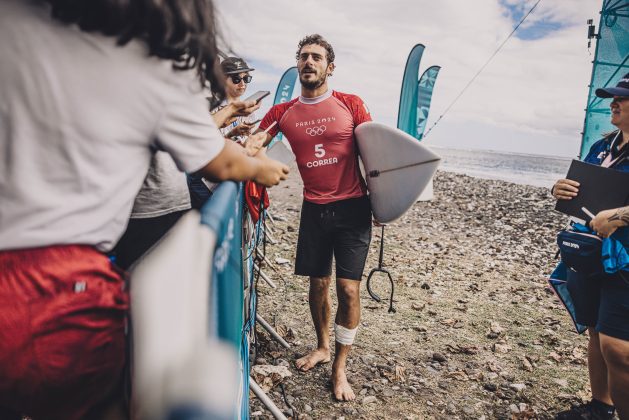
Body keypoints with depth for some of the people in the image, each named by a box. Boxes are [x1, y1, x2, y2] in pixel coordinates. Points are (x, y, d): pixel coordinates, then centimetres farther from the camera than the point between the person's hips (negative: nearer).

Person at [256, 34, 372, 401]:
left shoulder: (351, 105, -1)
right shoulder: (282, 113, 4)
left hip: (353, 209, -2)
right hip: (314, 210, 2)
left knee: (349, 289, -3)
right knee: (318, 283, 11)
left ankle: (340, 368, 13)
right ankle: (322, 347, 35)